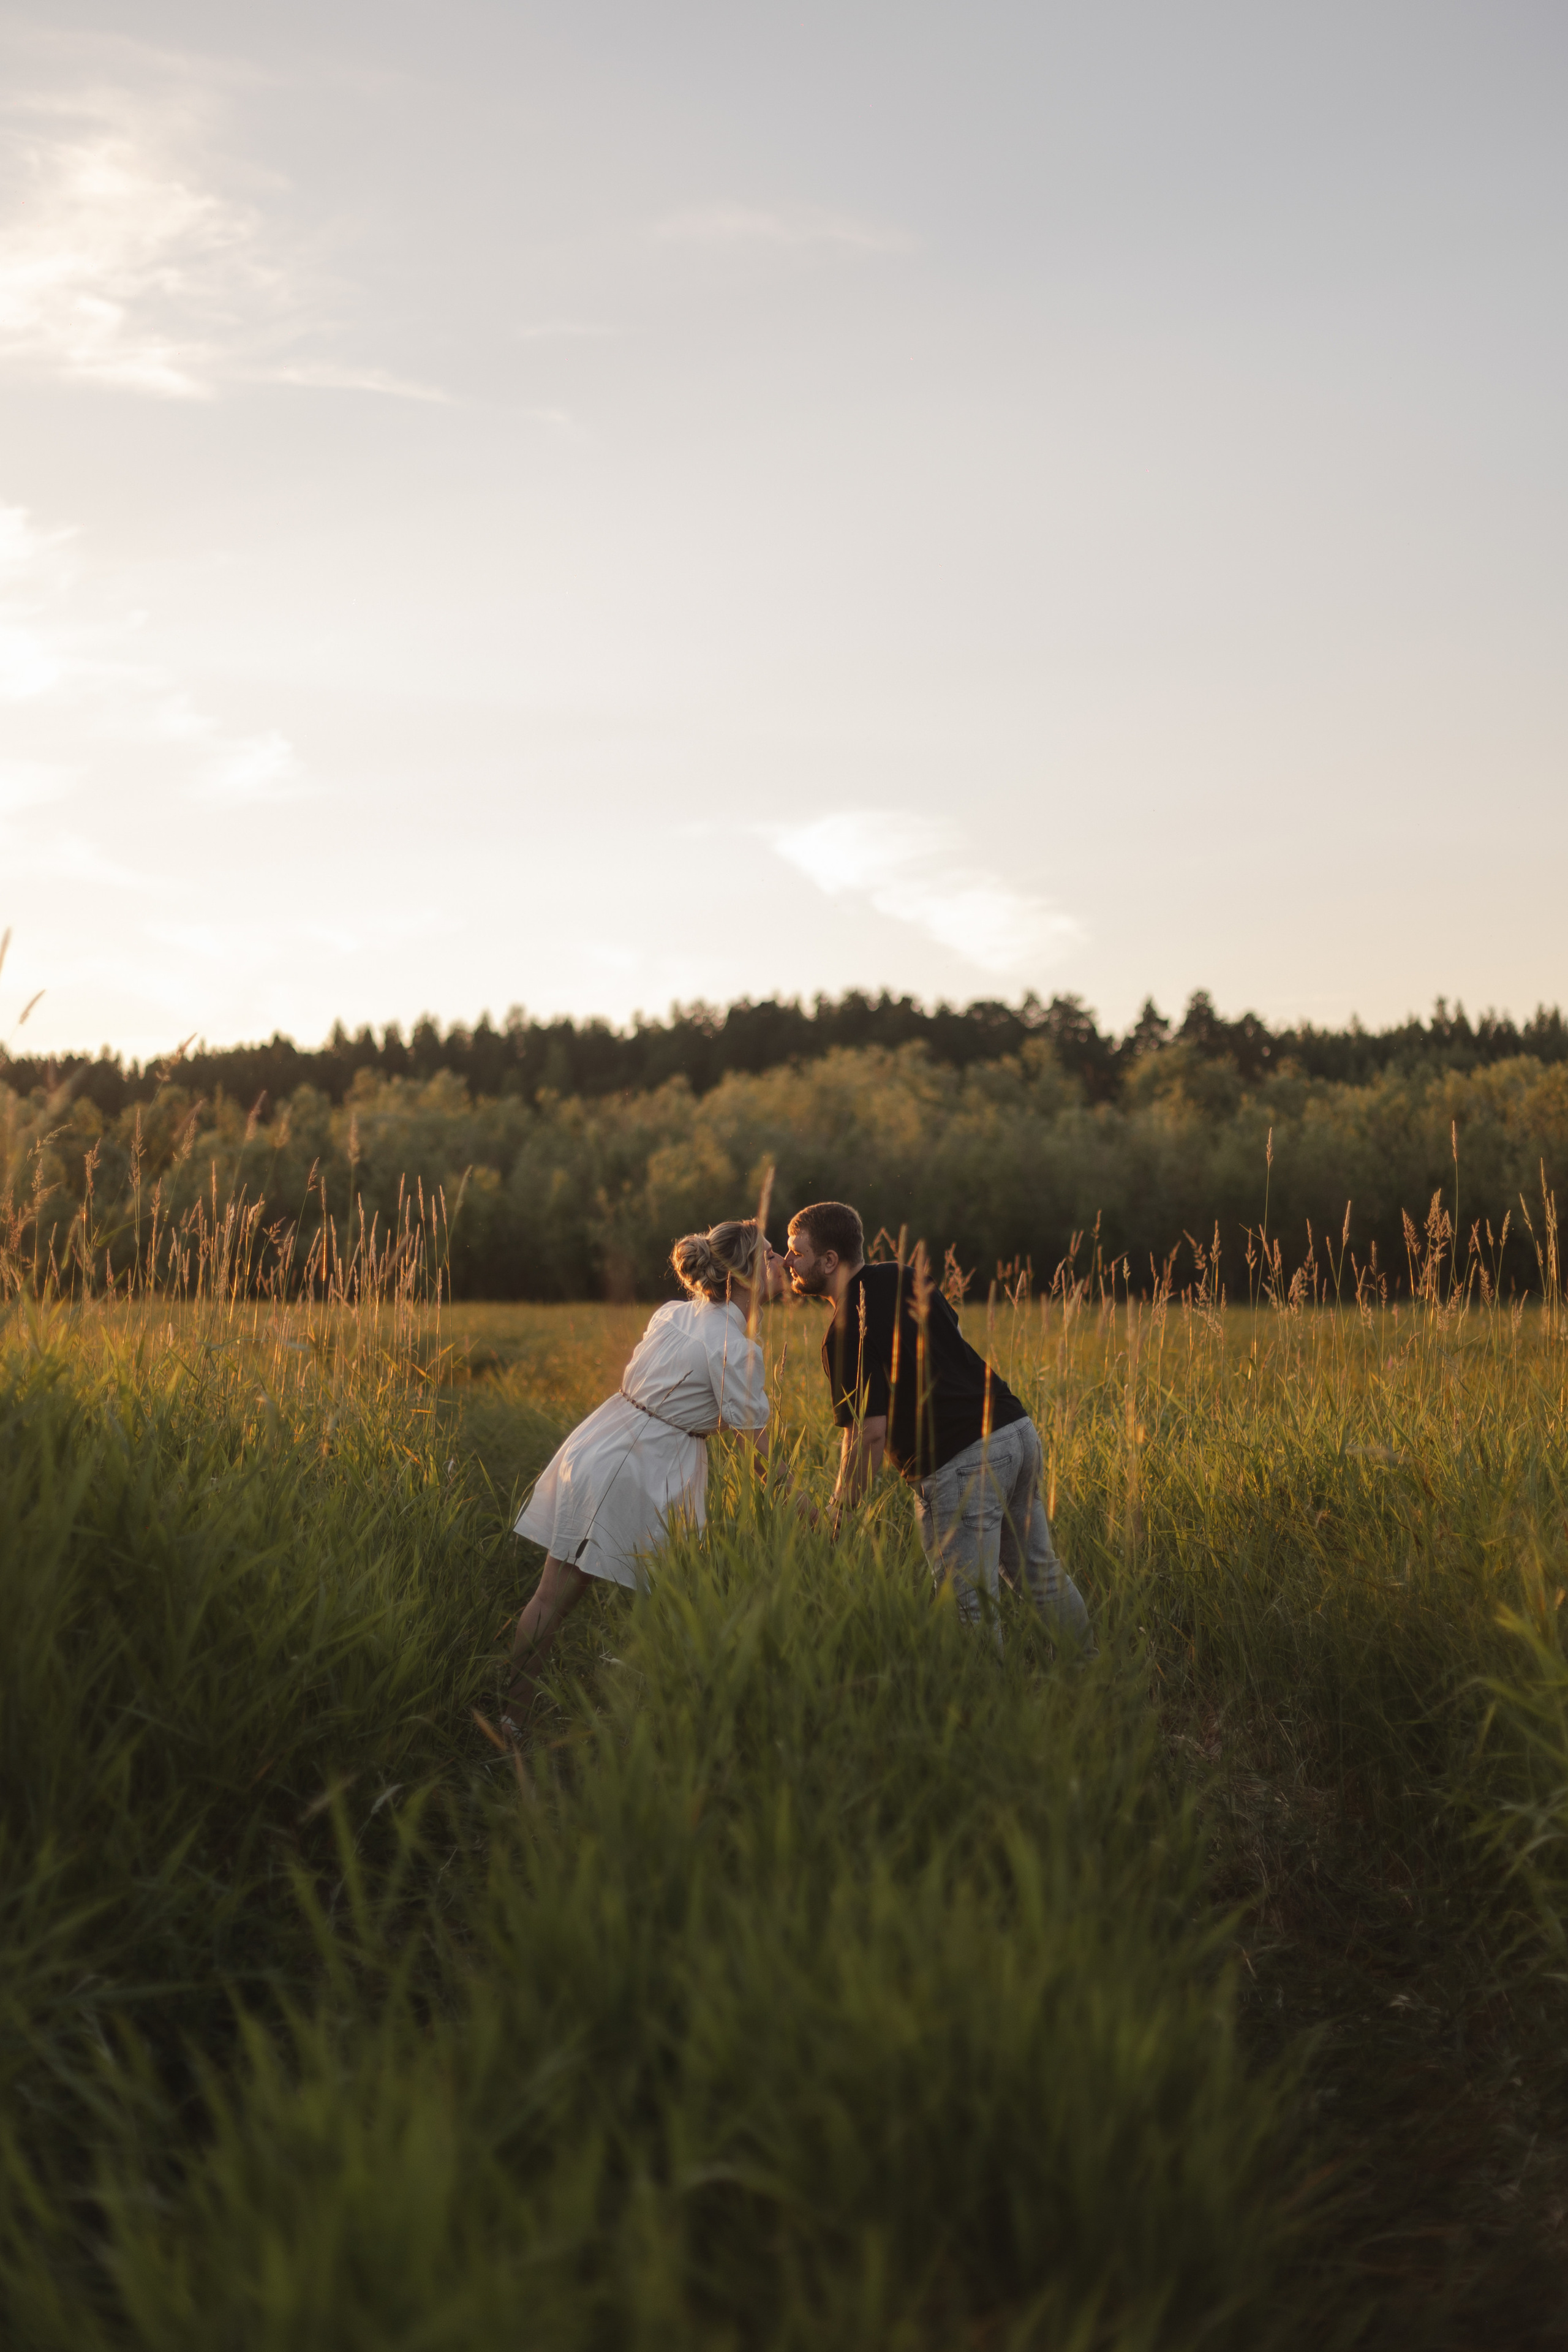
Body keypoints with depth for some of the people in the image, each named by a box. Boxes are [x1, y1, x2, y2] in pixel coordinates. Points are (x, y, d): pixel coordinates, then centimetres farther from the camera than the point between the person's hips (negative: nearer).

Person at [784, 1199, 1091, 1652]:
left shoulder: (847, 1332, -13)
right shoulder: (909, 1279, 11)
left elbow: (870, 1432, -18)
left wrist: (836, 1514, -11)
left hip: (961, 1462, -9)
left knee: (971, 1604, -2)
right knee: (1041, 1575, 21)